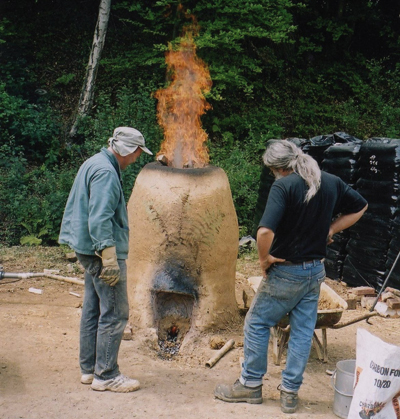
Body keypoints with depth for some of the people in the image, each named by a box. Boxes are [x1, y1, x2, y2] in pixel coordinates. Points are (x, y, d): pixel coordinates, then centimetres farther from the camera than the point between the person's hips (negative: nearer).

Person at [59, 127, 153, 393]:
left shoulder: (95, 164, 15)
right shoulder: (105, 172, -17)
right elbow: (100, 219, -25)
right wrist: (110, 258, -26)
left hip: (90, 251, 11)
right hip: (102, 251, -11)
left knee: (93, 310, 15)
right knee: (115, 313, -5)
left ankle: (89, 368, 25)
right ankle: (106, 375, 3)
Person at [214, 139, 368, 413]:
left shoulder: (284, 186, -19)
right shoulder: (332, 183, 1)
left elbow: (266, 231, -31)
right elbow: (360, 207, 18)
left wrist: (264, 258, -13)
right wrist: (330, 230, 11)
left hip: (286, 272, -6)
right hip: (316, 271, 6)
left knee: (257, 324, 12)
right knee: (303, 332, 12)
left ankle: (251, 385, 22)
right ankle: (290, 393, 22)